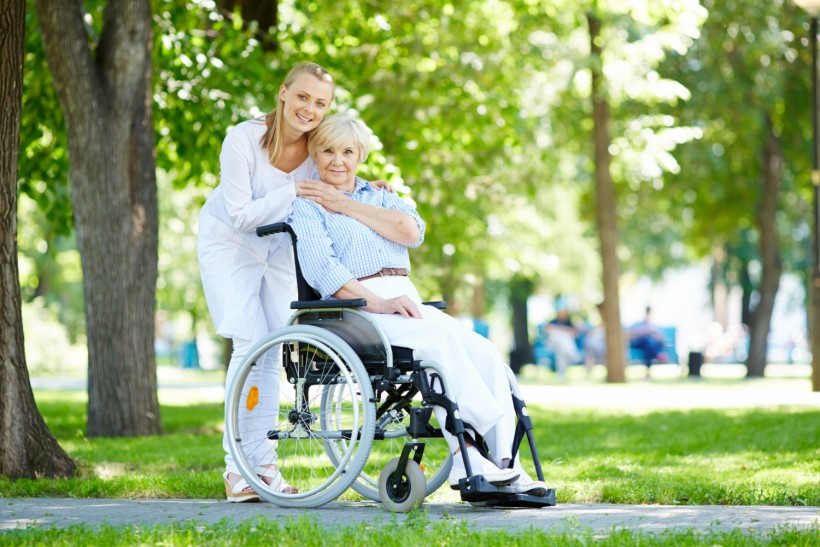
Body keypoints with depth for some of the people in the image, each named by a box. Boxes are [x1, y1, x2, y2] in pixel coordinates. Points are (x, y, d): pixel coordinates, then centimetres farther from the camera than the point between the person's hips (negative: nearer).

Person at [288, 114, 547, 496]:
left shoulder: (380, 196, 25)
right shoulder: (308, 206, 8)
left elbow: (412, 232, 3)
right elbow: (321, 270, -9)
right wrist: (379, 304, -21)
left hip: (406, 299, 6)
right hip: (355, 309, -6)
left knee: (484, 351, -19)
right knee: (440, 338, -32)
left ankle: (504, 466, -26)